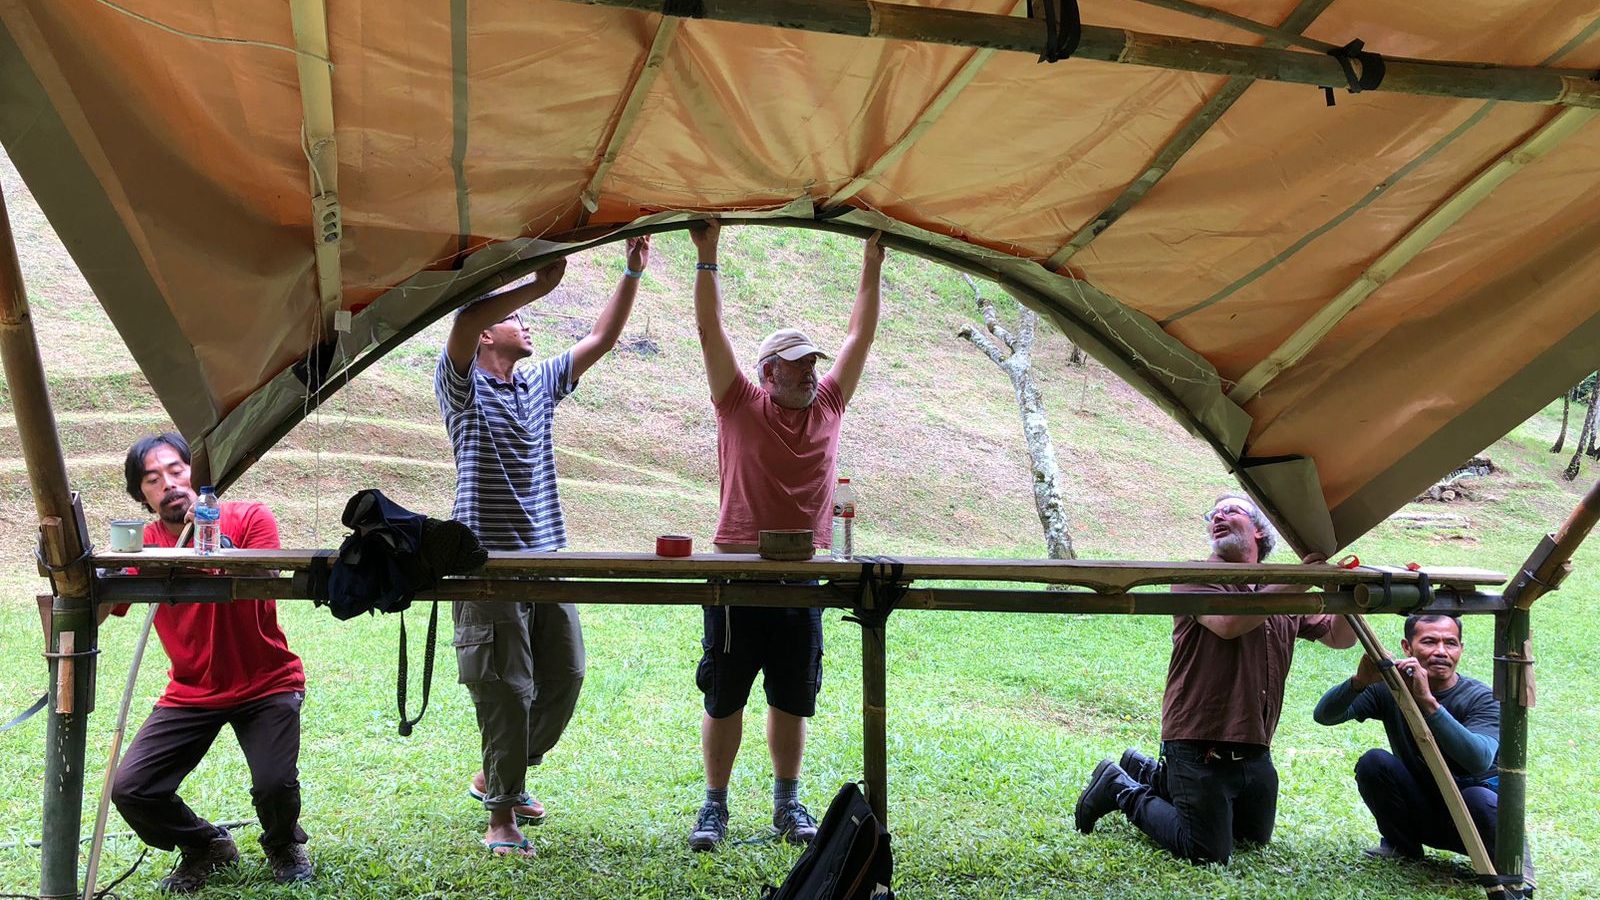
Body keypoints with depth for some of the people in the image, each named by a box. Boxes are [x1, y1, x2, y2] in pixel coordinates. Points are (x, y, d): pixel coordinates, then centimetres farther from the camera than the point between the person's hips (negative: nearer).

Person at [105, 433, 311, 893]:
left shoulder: (249, 519, -11)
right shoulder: (144, 545, -3)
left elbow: (257, 590, -26)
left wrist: (215, 539, -37)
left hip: (266, 685, -3)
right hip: (191, 693, 3)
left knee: (275, 785, -23)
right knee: (129, 789, -11)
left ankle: (284, 846, 15)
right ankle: (206, 847, 19)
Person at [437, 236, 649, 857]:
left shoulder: (541, 384, 19)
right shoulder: (464, 386, 0)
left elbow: (601, 340, 20)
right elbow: (463, 322, -20)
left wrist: (632, 275, 14)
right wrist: (539, 286, -21)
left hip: (548, 559, 7)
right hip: (488, 561, -7)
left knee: (564, 677, 10)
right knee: (506, 689, -6)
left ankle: (498, 777, 30)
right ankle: (501, 817, 6)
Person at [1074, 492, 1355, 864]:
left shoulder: (1284, 593, 12)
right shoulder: (1199, 578, -8)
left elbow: (1339, 637, 14)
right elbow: (1227, 622, -27)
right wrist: (1296, 582, -24)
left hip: (1254, 749, 7)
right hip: (1200, 745, -7)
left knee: (1255, 837, 25)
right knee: (1207, 853, -6)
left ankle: (1151, 774, 34)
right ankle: (1123, 790, 14)